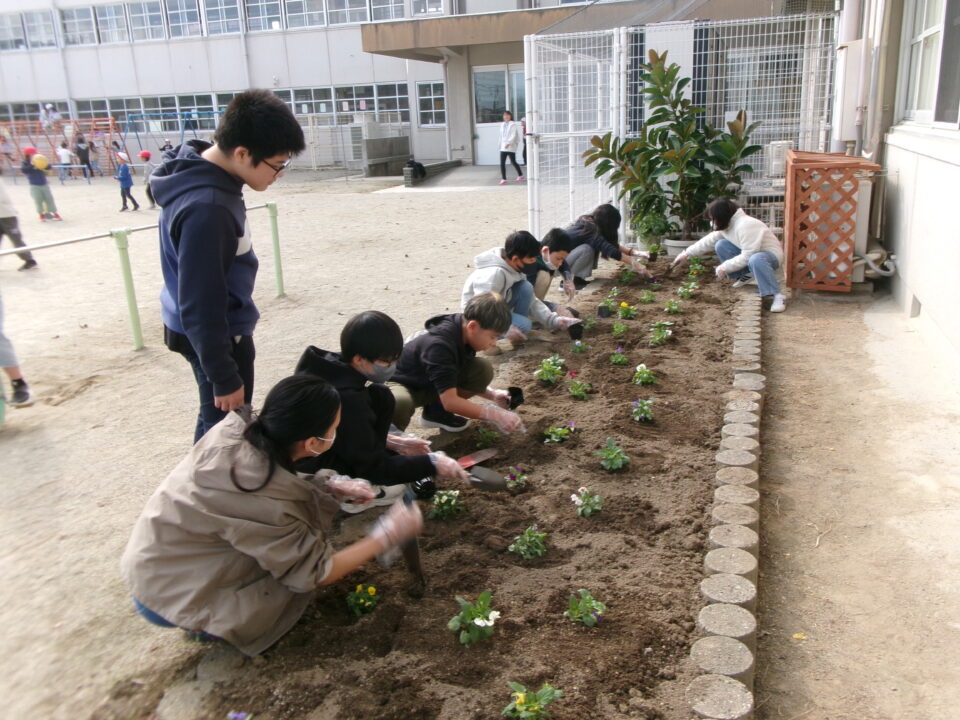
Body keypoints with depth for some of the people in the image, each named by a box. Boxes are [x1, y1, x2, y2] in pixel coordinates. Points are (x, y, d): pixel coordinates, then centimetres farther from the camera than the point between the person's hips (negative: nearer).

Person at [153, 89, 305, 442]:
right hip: (214, 335, -9)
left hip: (219, 326, 9)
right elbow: (200, 307, -27)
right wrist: (224, 377, -20)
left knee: (217, 423, 24)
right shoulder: (206, 208, -32)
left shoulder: (208, 175, -1)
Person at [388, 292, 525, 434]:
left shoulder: (462, 331, -11)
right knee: (401, 404, -45)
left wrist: (493, 394, -8)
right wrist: (495, 415, -34)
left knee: (483, 369, -13)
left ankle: (435, 411, 3)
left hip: (430, 384, 8)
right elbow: (450, 401, -37)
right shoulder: (439, 344, -36)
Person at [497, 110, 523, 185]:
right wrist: (500, 144, 16)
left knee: (513, 162, 2)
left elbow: (513, 135, -15)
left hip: (511, 146, -6)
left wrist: (509, 143, -26)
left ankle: (520, 175, 22)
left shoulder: (513, 125, -6)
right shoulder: (502, 125, 14)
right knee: (502, 163, -4)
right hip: (503, 147, 6)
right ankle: (503, 179, -2)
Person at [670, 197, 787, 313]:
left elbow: (747, 257, -32)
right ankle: (746, 274, 6)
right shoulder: (727, 224, -2)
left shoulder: (746, 225, -30)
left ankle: (777, 296, -34)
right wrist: (686, 254, 8)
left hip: (771, 255, -8)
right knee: (721, 246, -6)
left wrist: (724, 267, -23)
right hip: (750, 253, 8)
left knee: (756, 260, -44)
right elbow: (709, 241, 10)